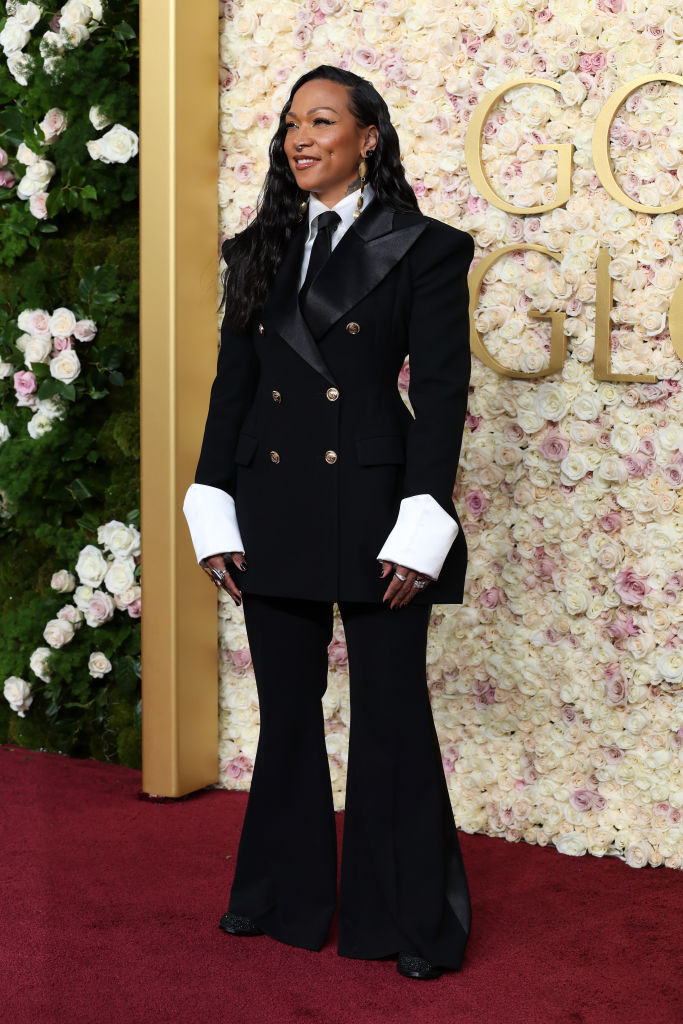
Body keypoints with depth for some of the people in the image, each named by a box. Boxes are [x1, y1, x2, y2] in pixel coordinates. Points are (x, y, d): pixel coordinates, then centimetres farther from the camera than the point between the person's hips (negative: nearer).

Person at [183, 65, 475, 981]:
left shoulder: (423, 249, -2)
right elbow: (232, 385, 10)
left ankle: (413, 920, 16)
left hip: (372, 509, -4)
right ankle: (287, 896, 29)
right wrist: (214, 517, 4)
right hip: (274, 511, 5)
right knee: (287, 714, 13)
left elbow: (442, 394, -7)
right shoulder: (262, 251, 11)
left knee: (392, 717, 2)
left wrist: (420, 532, -13)